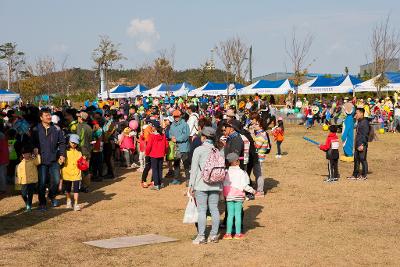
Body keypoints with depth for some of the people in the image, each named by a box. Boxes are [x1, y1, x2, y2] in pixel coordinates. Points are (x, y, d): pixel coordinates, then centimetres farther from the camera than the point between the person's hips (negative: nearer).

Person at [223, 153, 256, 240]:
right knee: (238, 214, 4)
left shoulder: (226, 172, -2)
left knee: (230, 214, 6)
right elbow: (244, 186, -11)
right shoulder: (242, 172, -7)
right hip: (239, 196, -2)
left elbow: (223, 184, -1)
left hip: (229, 196, 2)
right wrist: (253, 191, 1)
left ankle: (228, 233, 5)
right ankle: (238, 233, 5)